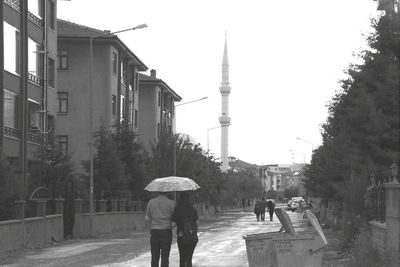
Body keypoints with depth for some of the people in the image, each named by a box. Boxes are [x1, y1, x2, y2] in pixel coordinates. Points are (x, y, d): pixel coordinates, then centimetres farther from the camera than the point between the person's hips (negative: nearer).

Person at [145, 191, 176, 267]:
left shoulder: (151, 202, 0)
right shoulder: (171, 203, -6)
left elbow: (147, 218, 2)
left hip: (154, 231, 2)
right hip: (166, 231, -2)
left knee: (154, 256, 10)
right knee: (165, 256, 0)